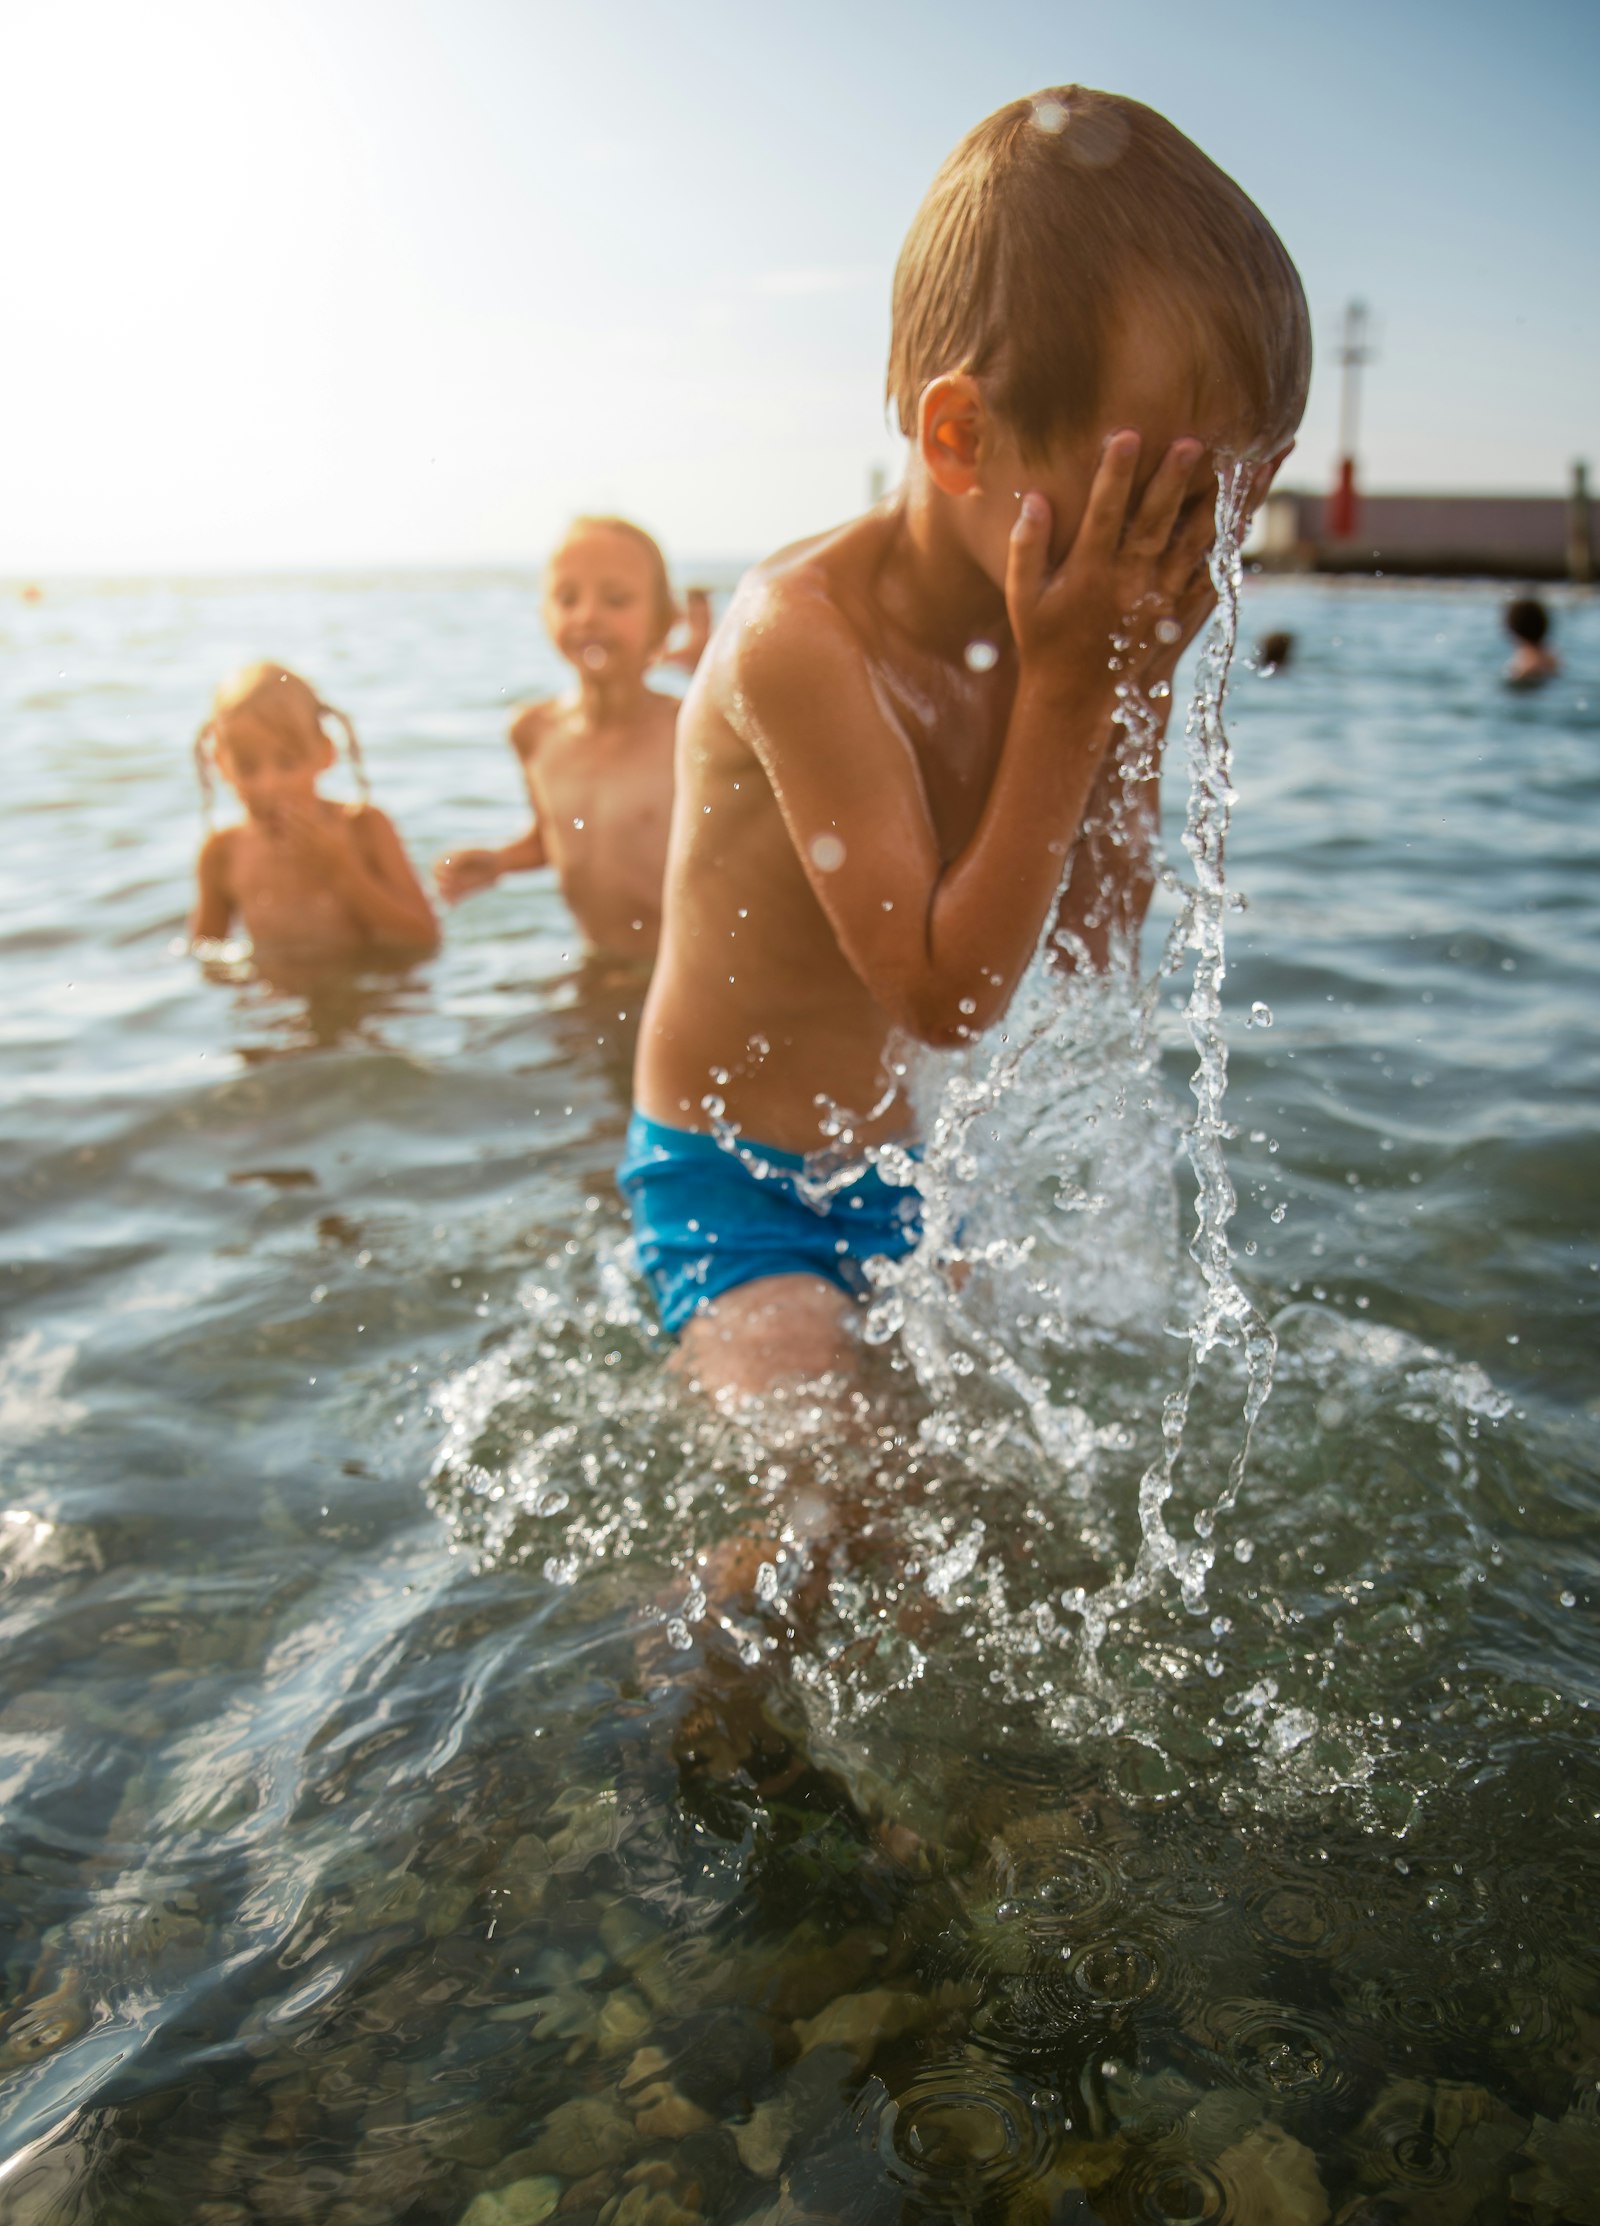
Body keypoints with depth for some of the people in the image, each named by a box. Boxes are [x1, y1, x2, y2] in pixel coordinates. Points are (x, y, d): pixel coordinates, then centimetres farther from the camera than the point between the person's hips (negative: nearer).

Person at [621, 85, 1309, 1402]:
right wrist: (1067, 695, -26)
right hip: (730, 1188, -6)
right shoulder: (804, 634, -26)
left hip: (892, 1180, 7)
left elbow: (1095, 953, 0)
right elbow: (947, 993, -27)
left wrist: (1137, 694, -10)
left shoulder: (1067, 637, -5)